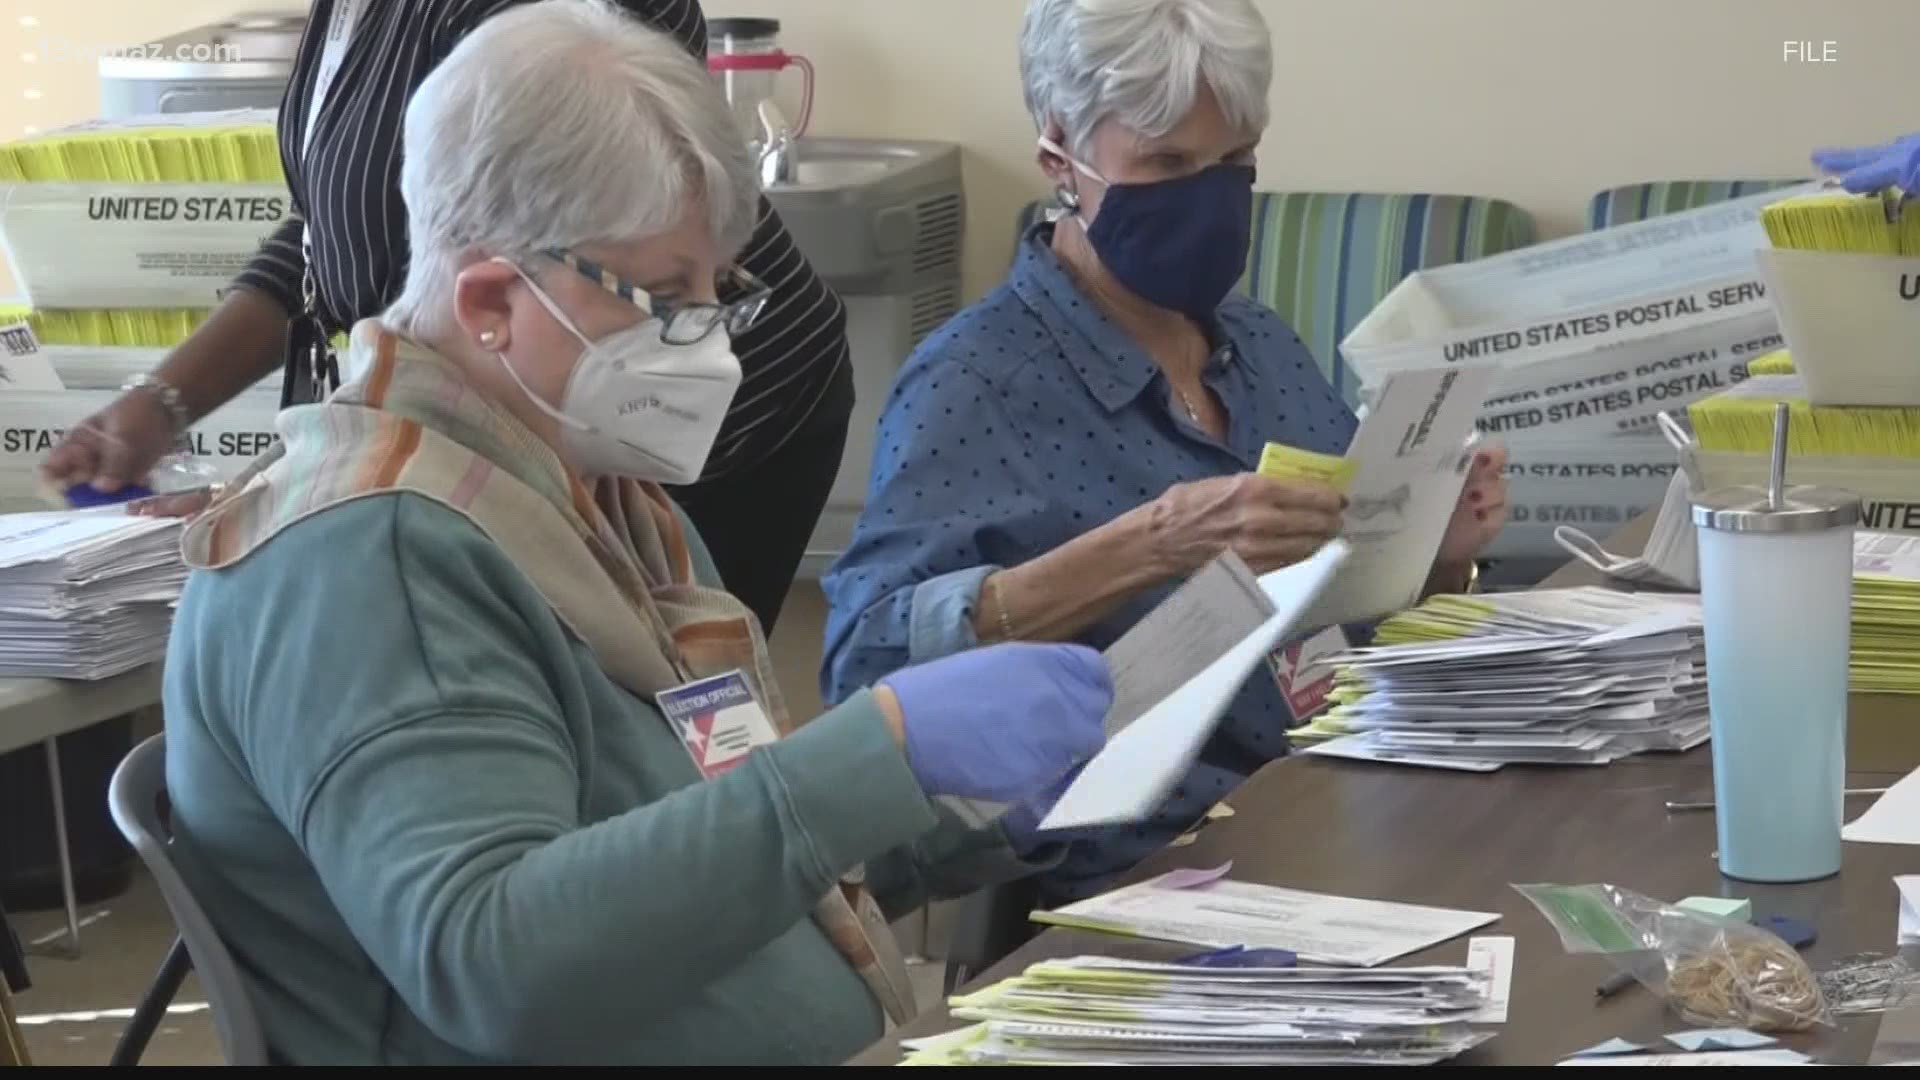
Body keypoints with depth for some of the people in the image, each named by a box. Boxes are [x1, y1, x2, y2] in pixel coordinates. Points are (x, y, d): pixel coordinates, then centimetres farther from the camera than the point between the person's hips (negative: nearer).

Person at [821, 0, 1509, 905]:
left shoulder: (1262, 345, 11)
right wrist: (1148, 547, -31)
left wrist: (1436, 553, -3)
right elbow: (869, 658, -22)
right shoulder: (976, 379, -9)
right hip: (1146, 875, -7)